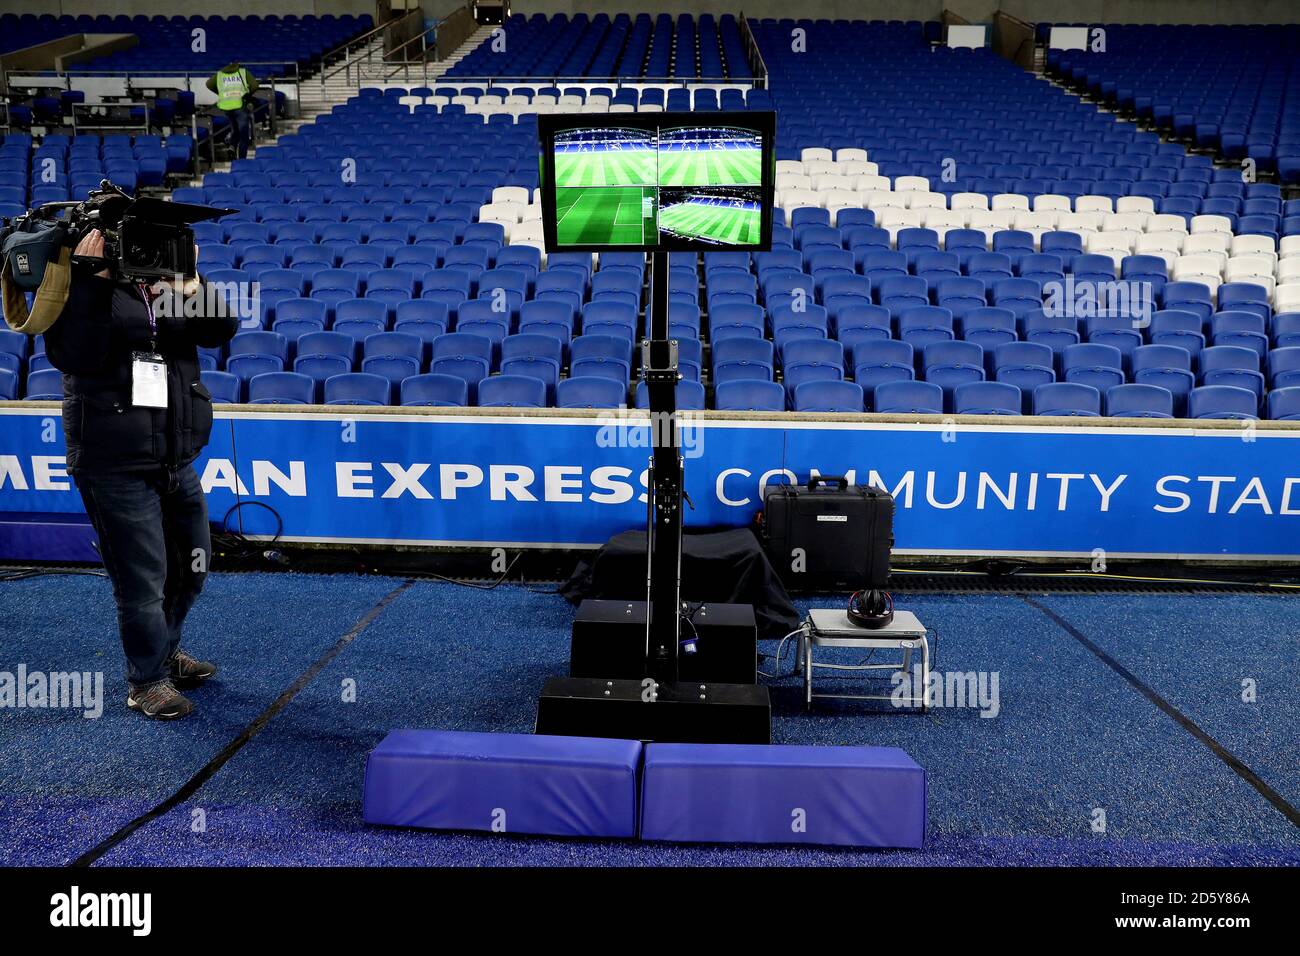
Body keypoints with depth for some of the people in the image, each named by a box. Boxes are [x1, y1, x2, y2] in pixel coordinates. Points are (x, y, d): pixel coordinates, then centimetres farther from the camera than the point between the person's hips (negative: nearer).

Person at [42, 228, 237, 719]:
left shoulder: (171, 286, 9)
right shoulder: (86, 288, -6)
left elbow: (221, 330, -4)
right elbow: (72, 356, -21)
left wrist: (189, 284, -20)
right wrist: (90, 281, -25)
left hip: (176, 461, 6)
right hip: (116, 468, -6)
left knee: (192, 565, 18)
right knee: (143, 579, 0)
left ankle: (165, 650, 41)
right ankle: (147, 681, 20)